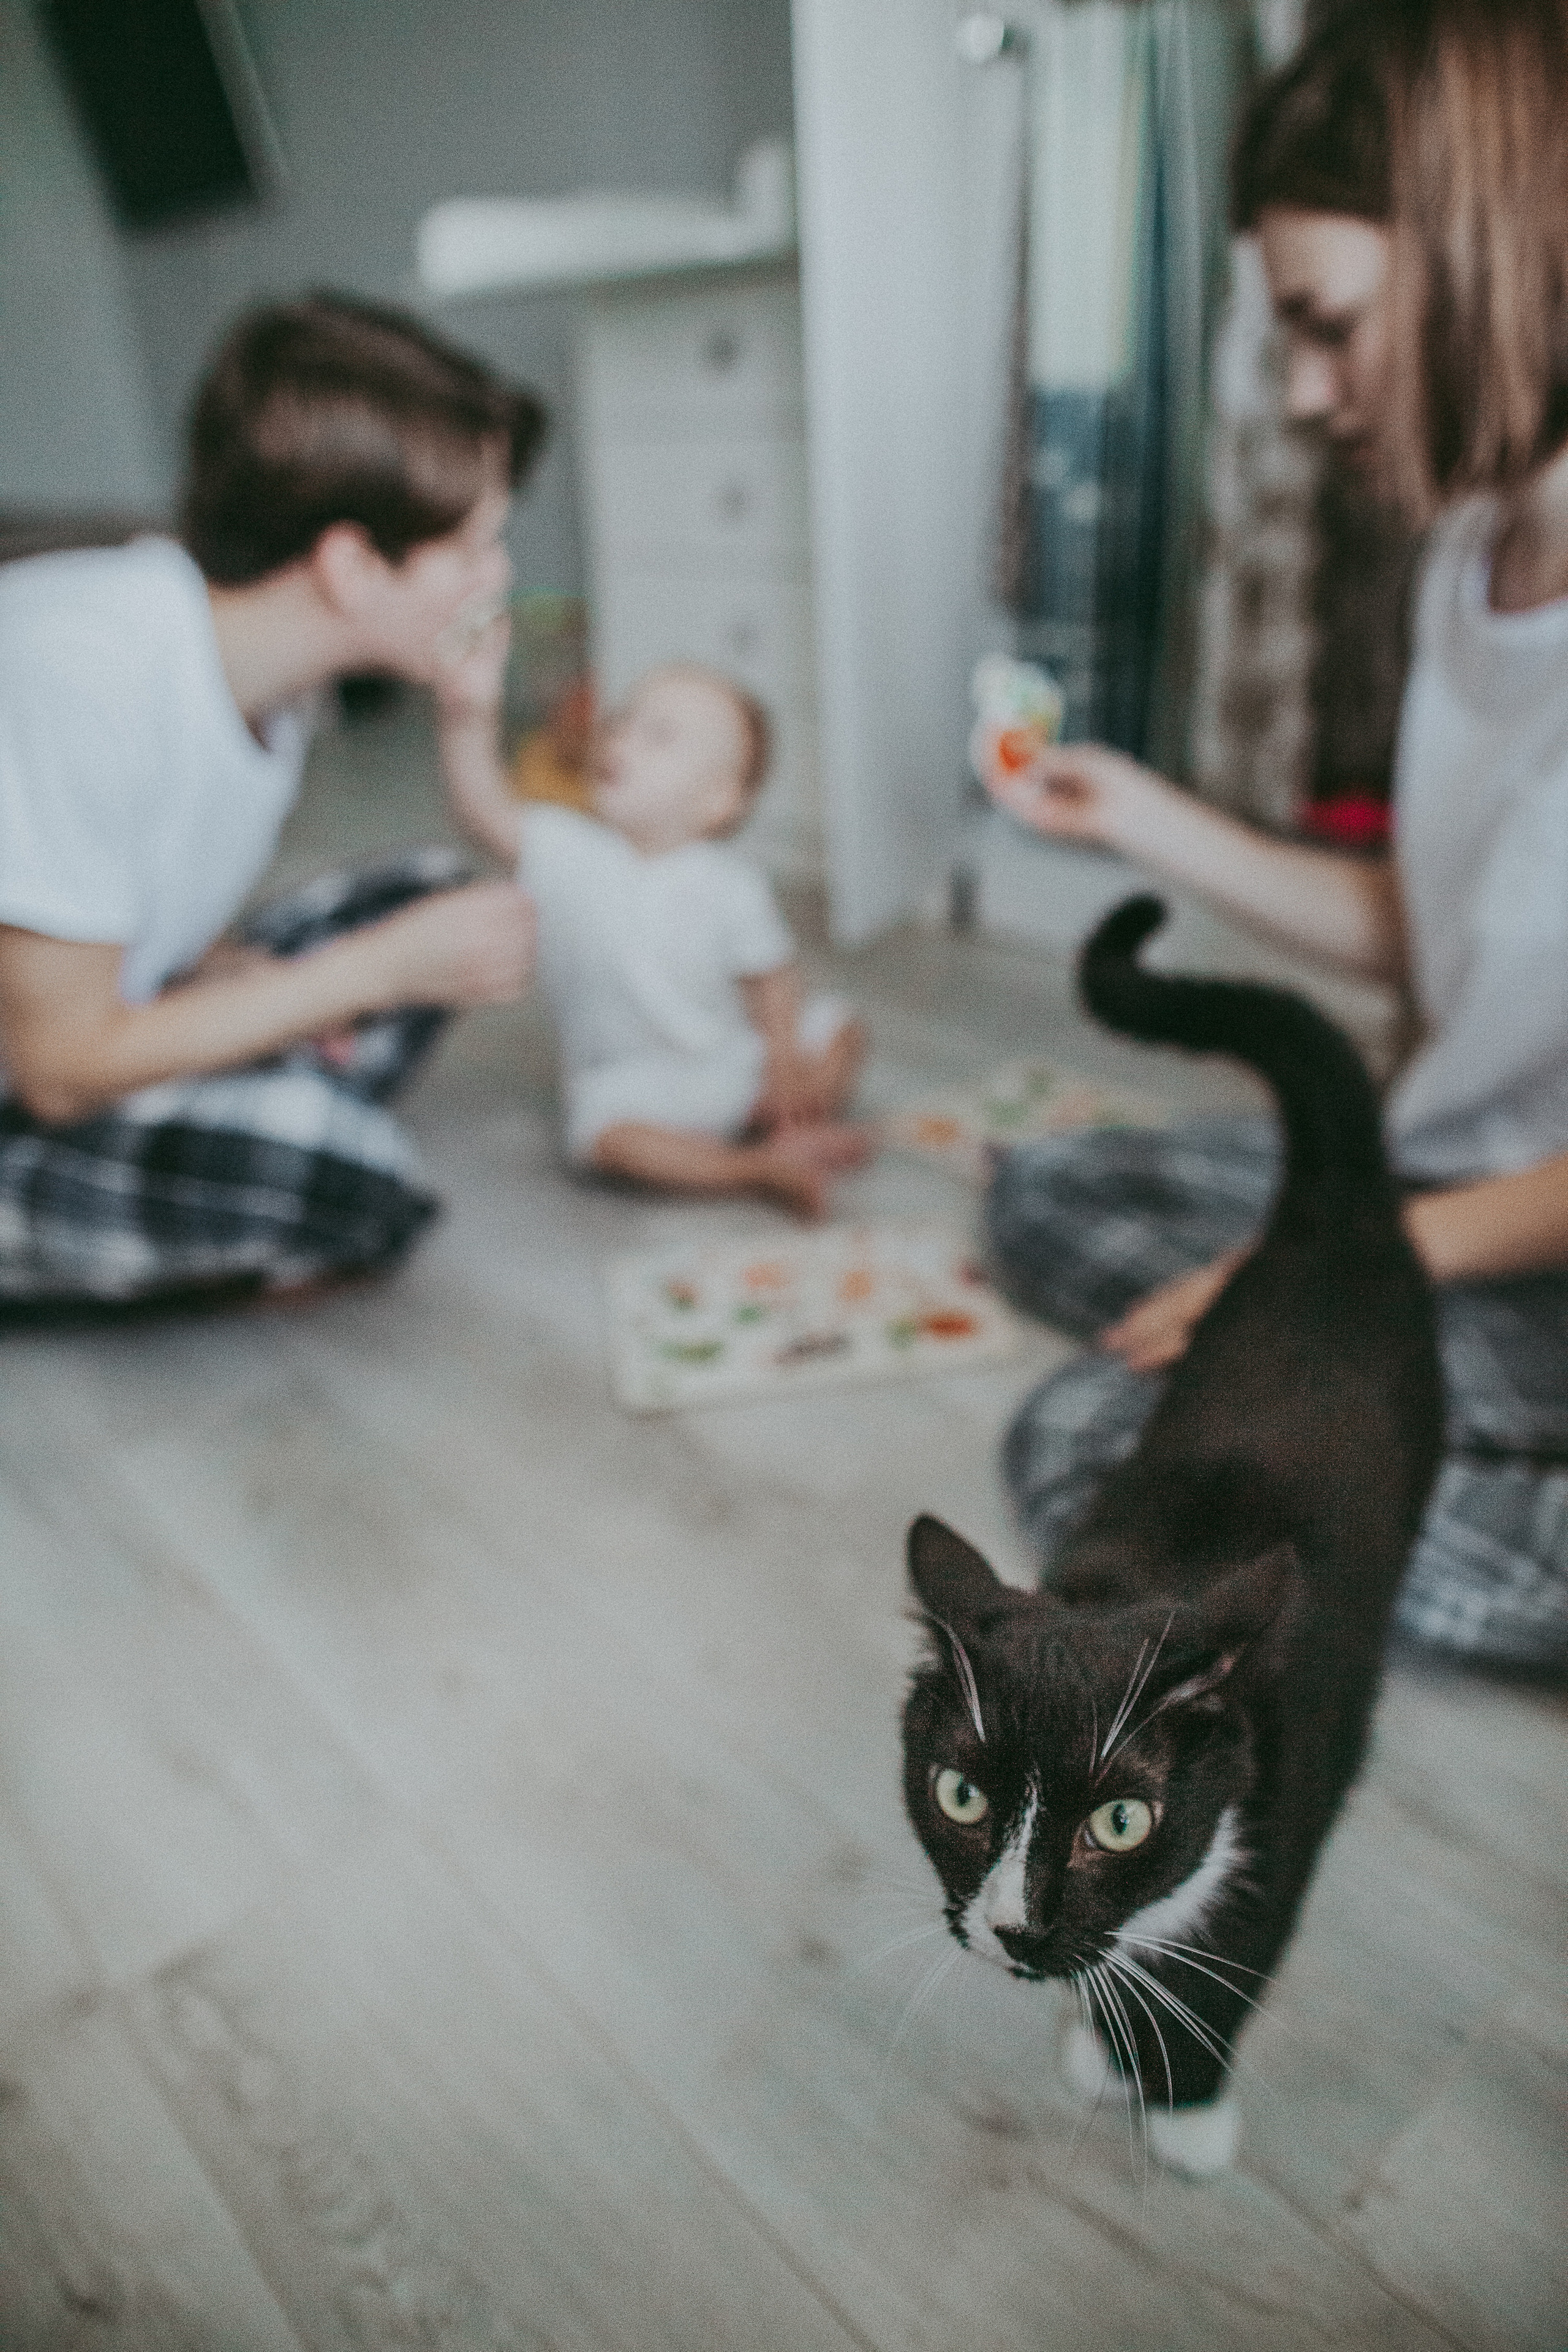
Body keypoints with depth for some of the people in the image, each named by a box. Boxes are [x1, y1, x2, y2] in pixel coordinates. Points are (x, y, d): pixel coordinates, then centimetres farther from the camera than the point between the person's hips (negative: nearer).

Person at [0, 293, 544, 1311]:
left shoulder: (267, 644, -4)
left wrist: (229, 976, -13)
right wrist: (380, 970, -23)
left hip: (95, 1047, 8)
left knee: (426, 901, 3)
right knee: (326, 1156, -32)